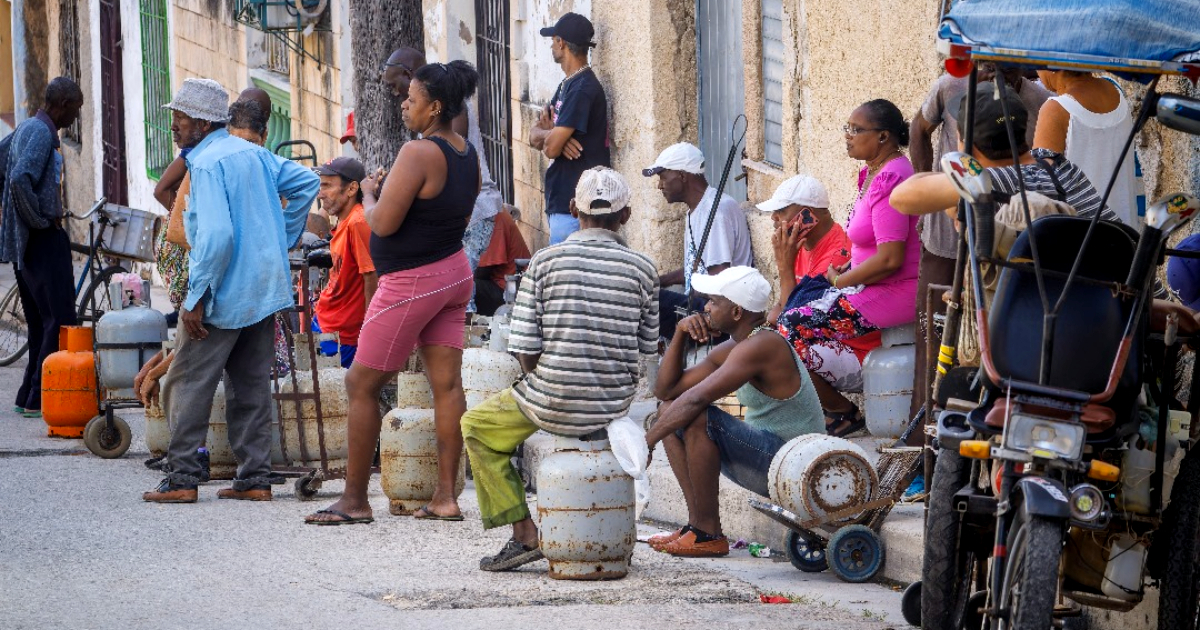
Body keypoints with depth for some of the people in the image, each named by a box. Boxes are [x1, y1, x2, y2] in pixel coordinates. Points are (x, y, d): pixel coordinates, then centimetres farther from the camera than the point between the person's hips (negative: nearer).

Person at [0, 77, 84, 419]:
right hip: (43, 240, -10)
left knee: (39, 323, 14)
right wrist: (40, 220, -19)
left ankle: (28, 397, 15)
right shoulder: (41, 134, -16)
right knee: (60, 322, -8)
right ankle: (39, 399, -9)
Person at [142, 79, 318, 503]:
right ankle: (256, 478, 11)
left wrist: (195, 299, -21)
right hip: (265, 290, 8)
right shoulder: (253, 153, 10)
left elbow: (216, 234, -25)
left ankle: (182, 478, -1)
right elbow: (307, 182, 18)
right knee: (251, 385, 11)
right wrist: (281, 241, 18)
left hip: (224, 294, -8)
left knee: (189, 383, 0)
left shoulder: (207, 163, -16)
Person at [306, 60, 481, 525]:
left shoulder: (418, 153, -22)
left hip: (411, 282, -9)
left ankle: (354, 500, 3)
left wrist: (369, 194, -3)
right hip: (454, 273, 9)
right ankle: (446, 496, 3)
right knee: (447, 384, 5)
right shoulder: (468, 154, 6)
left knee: (362, 384, 0)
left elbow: (383, 223, -23)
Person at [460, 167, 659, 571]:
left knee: (476, 427, 25)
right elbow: (648, 348, 4)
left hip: (553, 401, -4)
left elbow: (525, 349, -10)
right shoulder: (642, 269, -2)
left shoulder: (546, 260, -9)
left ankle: (525, 534, 13)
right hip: (616, 408, 4)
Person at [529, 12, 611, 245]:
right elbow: (534, 135, 13)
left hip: (575, 206, -10)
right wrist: (553, 134, -10)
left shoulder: (583, 89, -16)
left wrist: (549, 132, 4)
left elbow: (551, 148, -19)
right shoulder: (567, 86, 16)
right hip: (561, 200, 10)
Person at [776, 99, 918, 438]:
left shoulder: (890, 179, -20)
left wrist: (840, 281, -12)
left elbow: (889, 260, -25)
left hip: (891, 295, -11)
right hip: (870, 286, 11)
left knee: (792, 328, -13)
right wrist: (844, 271, 6)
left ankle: (842, 413, 0)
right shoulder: (873, 173, 12)